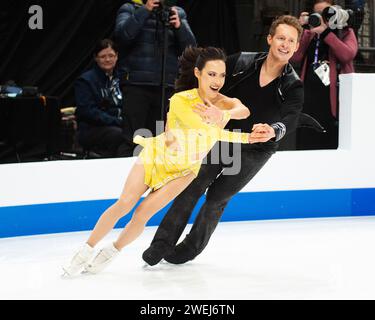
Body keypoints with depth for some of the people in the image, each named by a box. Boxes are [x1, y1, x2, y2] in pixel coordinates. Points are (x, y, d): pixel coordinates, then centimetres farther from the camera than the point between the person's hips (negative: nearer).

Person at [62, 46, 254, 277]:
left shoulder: (224, 103, -20)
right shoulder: (181, 101, -28)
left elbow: (243, 111, -43)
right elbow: (212, 133, -28)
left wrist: (223, 113, -61)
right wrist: (245, 138, -25)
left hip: (183, 170, 2)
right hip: (157, 154, -2)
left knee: (142, 214, -7)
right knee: (123, 205, -8)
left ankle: (111, 253, 17)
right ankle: (85, 252, 9)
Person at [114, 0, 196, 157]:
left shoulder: (178, 13, 12)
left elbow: (191, 47, 4)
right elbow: (123, 35, -13)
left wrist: (179, 26, -12)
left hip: (167, 86, 3)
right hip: (136, 84, -3)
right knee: (132, 138, -6)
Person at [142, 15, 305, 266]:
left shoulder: (293, 87, -15)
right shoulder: (241, 63, -12)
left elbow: (290, 120, -32)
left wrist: (273, 131, -55)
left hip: (255, 151, -1)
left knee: (217, 197, 1)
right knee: (193, 187, -2)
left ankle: (190, 248, 21)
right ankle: (163, 243, 8)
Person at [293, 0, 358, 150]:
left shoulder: (346, 33, 8)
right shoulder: (308, 34, 17)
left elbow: (348, 55, -13)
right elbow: (295, 58, 2)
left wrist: (325, 31, -14)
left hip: (335, 97, -3)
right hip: (310, 97, 3)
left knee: (334, 146, -3)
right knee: (307, 147, 1)